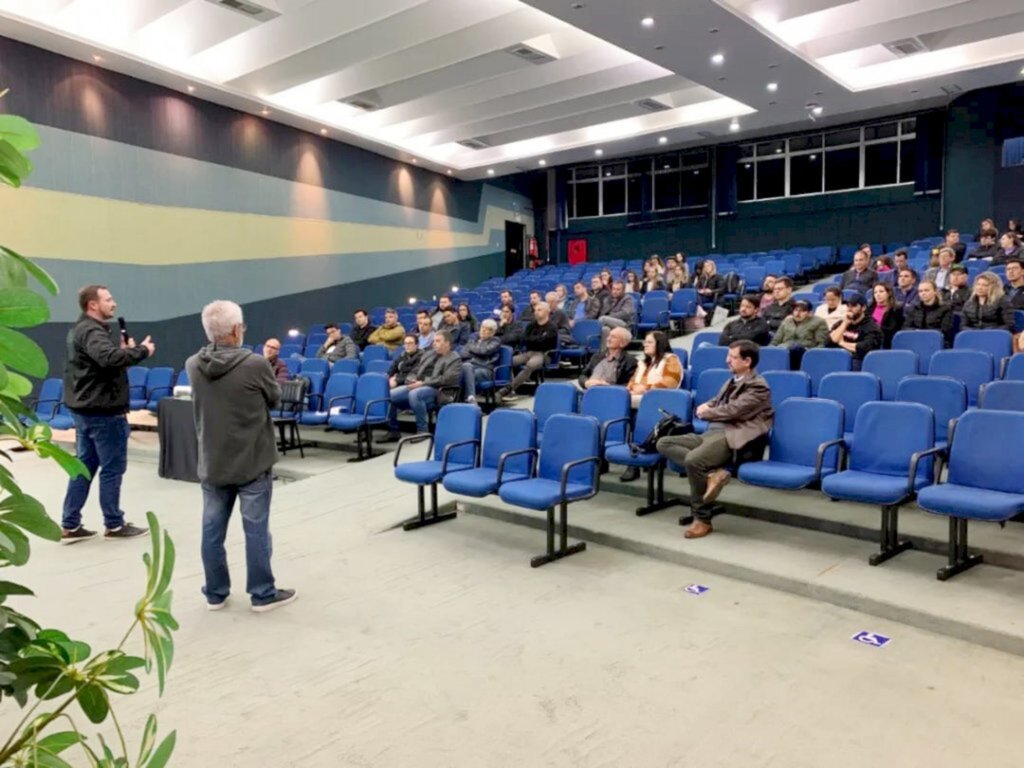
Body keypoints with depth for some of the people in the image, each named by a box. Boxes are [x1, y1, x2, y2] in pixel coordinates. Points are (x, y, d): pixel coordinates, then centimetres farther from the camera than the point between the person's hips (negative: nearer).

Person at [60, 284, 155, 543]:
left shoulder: (79, 330, 16)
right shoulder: (92, 331, -18)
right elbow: (110, 358, -37)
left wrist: (124, 350, 5)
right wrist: (141, 350, -25)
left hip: (84, 408, 10)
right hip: (103, 411, -10)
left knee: (84, 466, 14)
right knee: (112, 468, 0)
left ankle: (70, 526, 18)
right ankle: (114, 525, 10)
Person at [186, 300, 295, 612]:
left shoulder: (192, 366, -5)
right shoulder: (255, 365, -20)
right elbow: (275, 398, -2)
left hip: (212, 464, 5)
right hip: (252, 463, -4)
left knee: (212, 530, 13)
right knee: (256, 530, 6)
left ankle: (216, 593, 25)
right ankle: (263, 594, 16)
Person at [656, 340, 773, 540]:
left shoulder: (758, 387, -2)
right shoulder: (731, 382, 25)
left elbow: (733, 411, -14)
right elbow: (714, 403, 31)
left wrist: (705, 413, 0)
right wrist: (706, 406, 6)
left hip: (732, 437, -9)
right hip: (712, 433, 9)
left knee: (693, 460, -34)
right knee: (664, 443, -8)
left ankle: (702, 520, -17)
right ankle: (712, 472, -24)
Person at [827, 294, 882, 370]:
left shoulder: (871, 327, 1)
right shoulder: (840, 323, 17)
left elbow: (865, 348, -15)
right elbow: (830, 341, 2)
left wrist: (842, 343, -2)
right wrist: (845, 324, -1)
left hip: (858, 362, -4)